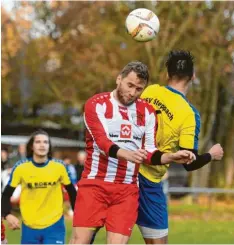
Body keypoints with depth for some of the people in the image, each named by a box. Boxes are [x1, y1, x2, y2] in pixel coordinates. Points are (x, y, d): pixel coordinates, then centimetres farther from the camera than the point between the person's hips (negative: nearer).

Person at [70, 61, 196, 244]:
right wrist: (127, 154, -37)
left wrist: (172, 157, -11)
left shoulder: (148, 112, 11)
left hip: (127, 190, 3)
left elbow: (149, 152, 10)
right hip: (94, 183, -3)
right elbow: (102, 141, -18)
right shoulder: (96, 104, -4)